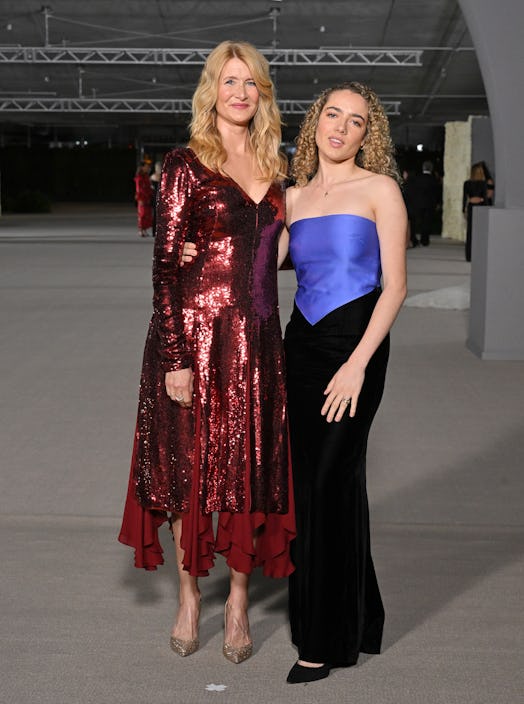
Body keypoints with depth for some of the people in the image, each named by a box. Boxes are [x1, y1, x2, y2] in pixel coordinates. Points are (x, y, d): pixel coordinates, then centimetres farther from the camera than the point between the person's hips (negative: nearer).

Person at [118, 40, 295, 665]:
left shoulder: (274, 171, 12)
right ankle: (189, 595, 23)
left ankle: (239, 597, 22)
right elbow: (166, 267, -9)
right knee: (191, 466, 6)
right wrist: (175, 357, -14)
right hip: (196, 335, -4)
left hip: (257, 339, 4)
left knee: (251, 466, 7)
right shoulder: (185, 166, -4)